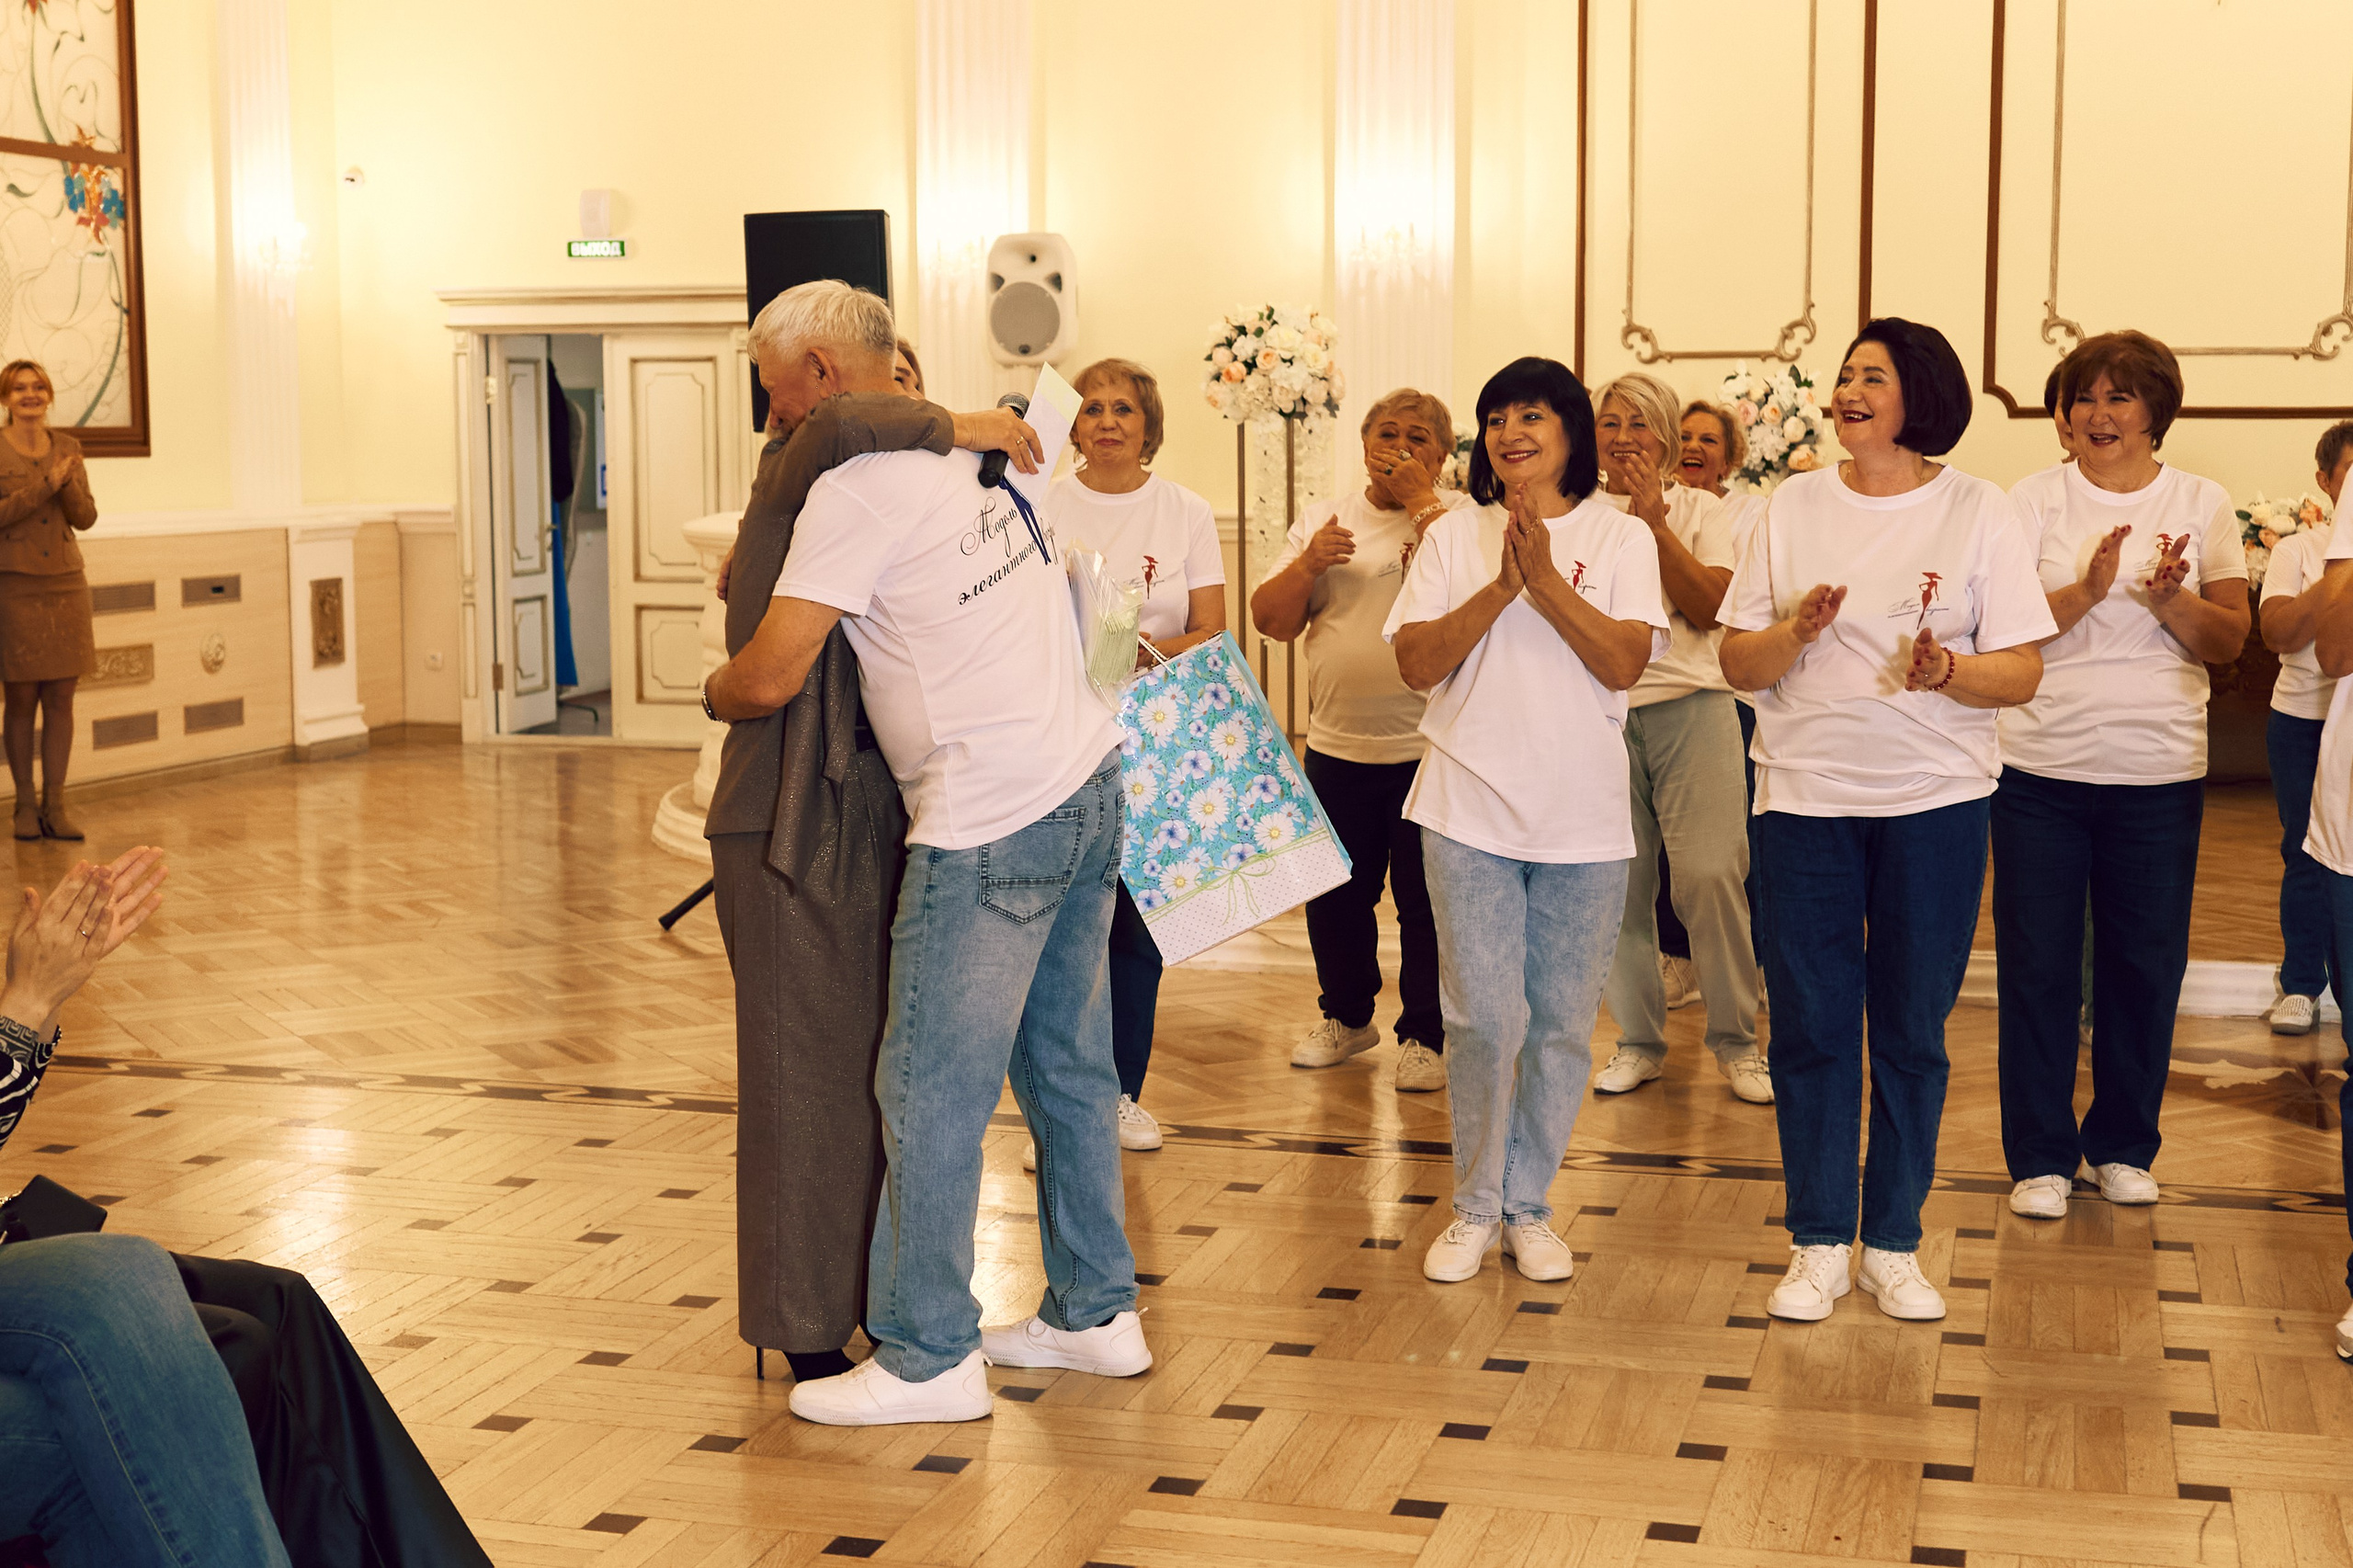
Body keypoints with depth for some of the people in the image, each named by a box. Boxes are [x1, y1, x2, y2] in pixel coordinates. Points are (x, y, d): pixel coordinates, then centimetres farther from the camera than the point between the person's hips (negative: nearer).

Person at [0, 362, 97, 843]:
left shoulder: (67, 447, 9)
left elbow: (85, 517, 3)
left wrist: (67, 482, -15)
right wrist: (45, 485, -17)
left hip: (65, 585, 4)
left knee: (61, 699, 3)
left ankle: (55, 806, 9)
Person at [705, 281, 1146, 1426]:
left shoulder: (858, 485, -14)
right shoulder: (969, 448, 12)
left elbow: (770, 679, -16)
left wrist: (712, 690, 8)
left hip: (990, 824, -9)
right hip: (1087, 784, 9)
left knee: (931, 1090, 0)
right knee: (1069, 1067, 17)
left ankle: (926, 1356, 9)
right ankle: (1094, 1312, 28)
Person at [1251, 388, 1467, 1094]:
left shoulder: (1459, 515, 0)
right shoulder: (1322, 519, 11)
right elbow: (1270, 620, 7)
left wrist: (1421, 500, -15)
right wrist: (1308, 564, -10)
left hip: (1429, 744, -4)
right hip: (1337, 742, 4)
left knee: (1426, 900, 1)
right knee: (1335, 892, 13)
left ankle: (1426, 1035, 15)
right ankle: (1347, 1016, 32)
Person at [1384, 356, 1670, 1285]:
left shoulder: (1618, 539, 4)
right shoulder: (1453, 538, 6)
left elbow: (1626, 662, -8)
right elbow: (1416, 662, -3)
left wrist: (1547, 582, -16)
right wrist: (1500, 588, -13)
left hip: (1583, 821, 1)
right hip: (1470, 813, 0)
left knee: (1562, 1026, 6)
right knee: (1485, 1019, -4)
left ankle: (1528, 1205, 22)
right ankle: (1475, 1206, 13)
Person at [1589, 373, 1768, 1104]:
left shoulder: (1699, 510, 7)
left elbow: (1711, 608, -7)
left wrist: (1653, 522, -13)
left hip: (1689, 706, -1)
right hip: (1601, 709, 1)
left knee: (1711, 873, -11)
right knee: (1617, 885, 1)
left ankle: (1736, 1040, 3)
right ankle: (1638, 1039, 17)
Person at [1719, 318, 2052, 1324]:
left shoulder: (1977, 512, 0)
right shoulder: (1795, 506, 6)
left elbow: (2022, 673, -3)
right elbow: (1737, 664, 4)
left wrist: (1946, 670, -22)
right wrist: (1797, 632, -16)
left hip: (1935, 799, -1)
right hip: (1805, 797, 1)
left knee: (1912, 1029, 6)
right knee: (1810, 1024, 4)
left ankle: (1893, 1243, 19)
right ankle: (1818, 1243, 16)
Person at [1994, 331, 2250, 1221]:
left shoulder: (2202, 505, 5)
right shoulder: (2035, 502, 0)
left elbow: (2229, 640, 2)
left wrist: (2169, 600, -16)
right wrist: (2087, 590, -21)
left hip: (2160, 773, 2)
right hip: (2043, 769, -1)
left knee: (2145, 965, 7)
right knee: (2037, 966, 2)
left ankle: (2122, 1145, 24)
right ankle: (2041, 1156, 15)